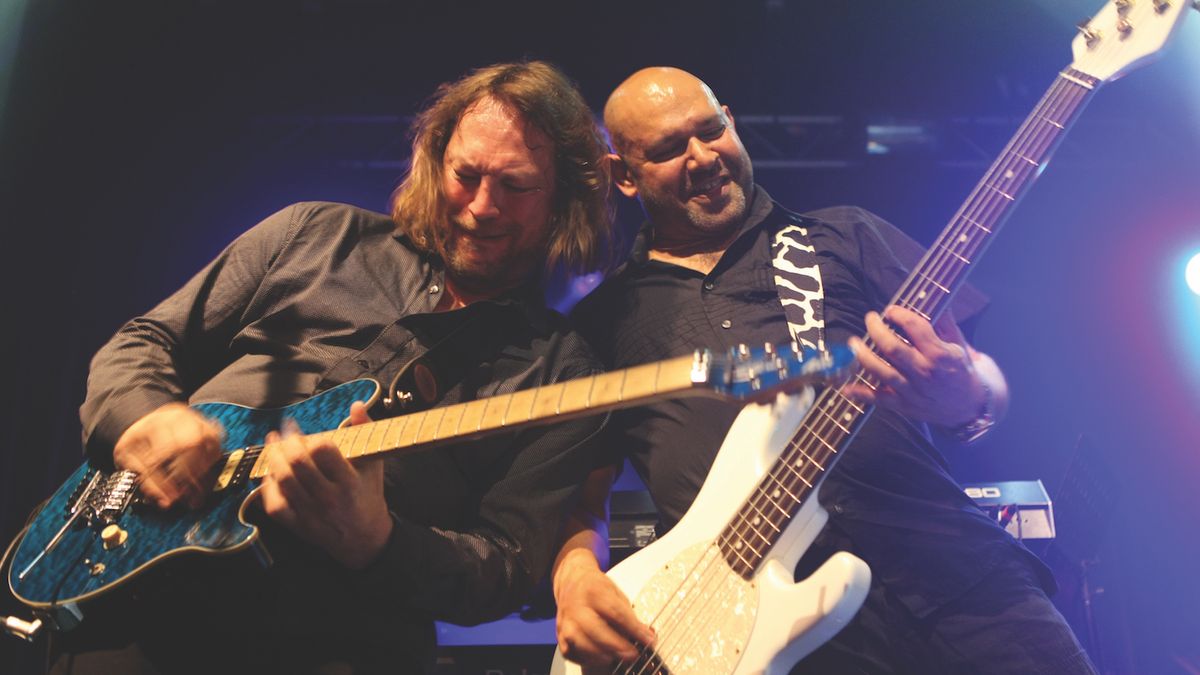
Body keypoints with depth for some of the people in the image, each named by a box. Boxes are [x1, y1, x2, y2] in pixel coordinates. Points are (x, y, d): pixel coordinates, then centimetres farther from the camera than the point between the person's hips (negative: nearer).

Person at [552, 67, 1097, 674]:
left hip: (946, 564, 2)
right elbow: (581, 493, 16)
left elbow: (989, 385, 14)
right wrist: (575, 572, -5)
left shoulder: (845, 237, 16)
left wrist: (968, 399, -10)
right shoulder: (602, 318, 17)